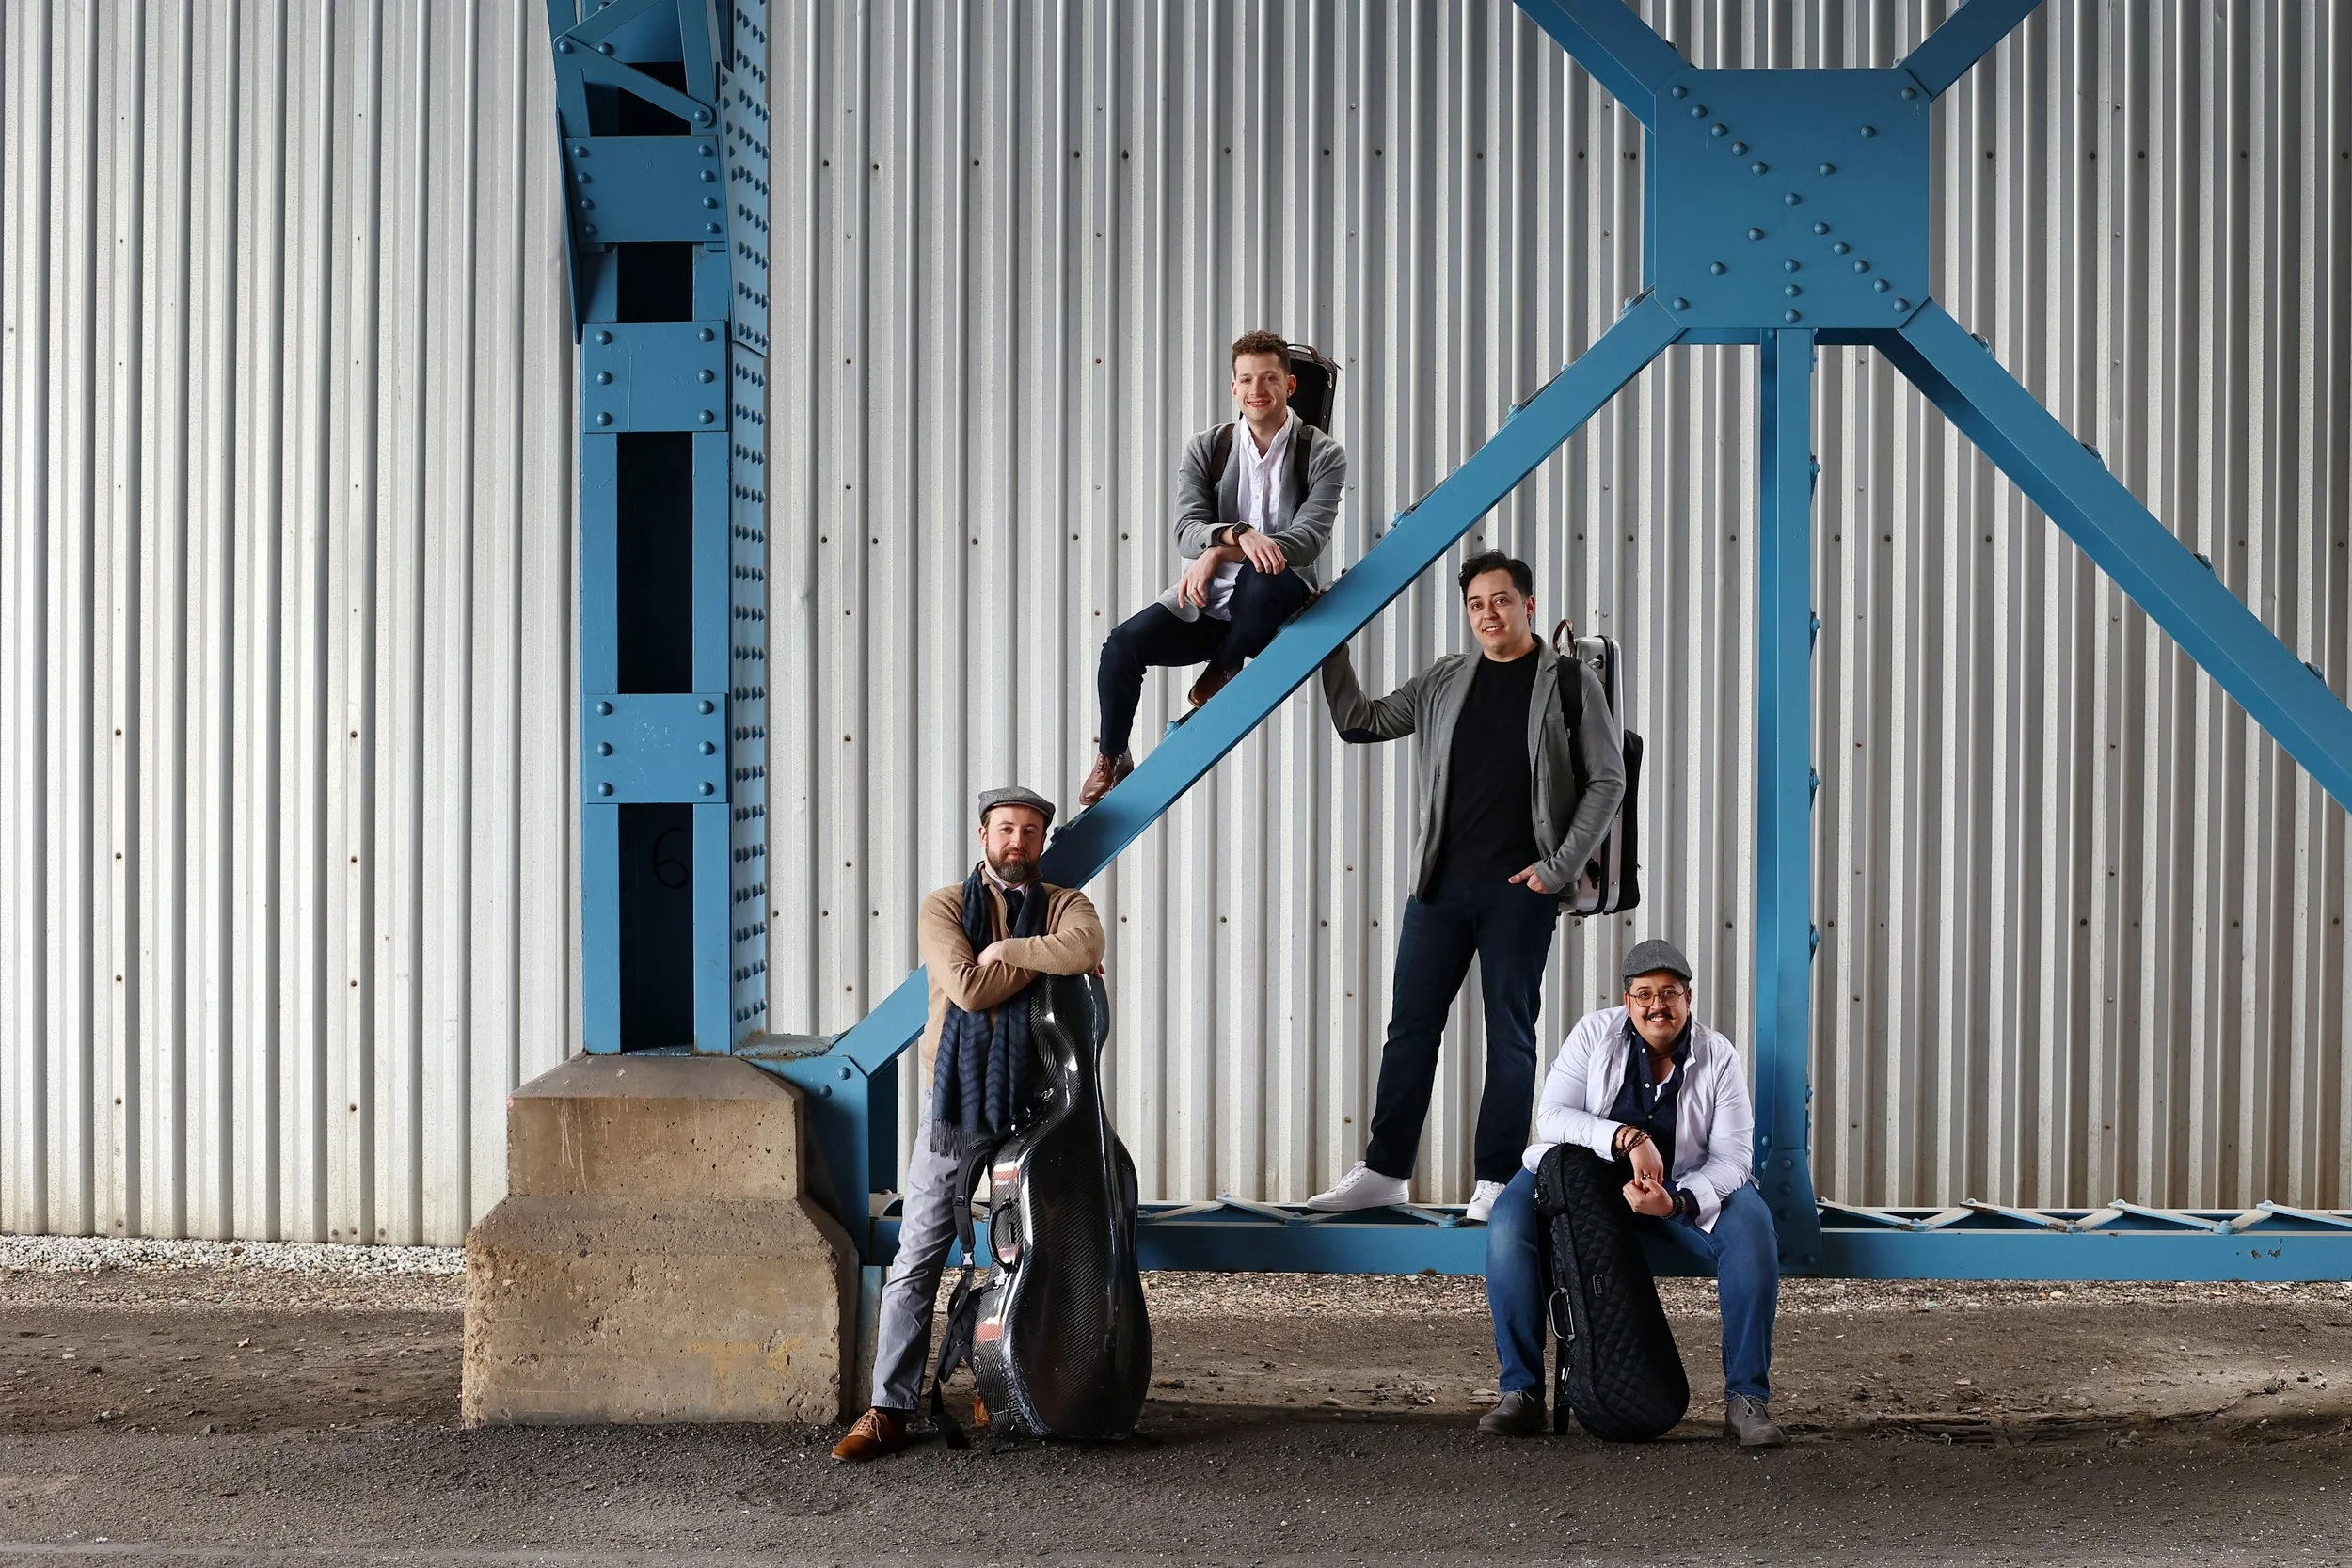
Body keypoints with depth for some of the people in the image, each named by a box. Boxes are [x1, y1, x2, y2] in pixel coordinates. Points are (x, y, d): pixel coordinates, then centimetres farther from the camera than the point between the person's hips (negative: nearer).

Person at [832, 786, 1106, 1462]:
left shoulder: (1062, 902, 6)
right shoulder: (943, 906, 3)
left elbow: (1087, 944, -21)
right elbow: (969, 987, -15)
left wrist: (1005, 949, -15)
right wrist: (1049, 959, -9)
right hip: (953, 1103, -1)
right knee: (916, 1260, -3)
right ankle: (889, 1410, 2)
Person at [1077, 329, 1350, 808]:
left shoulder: (1323, 455, 0)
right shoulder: (1206, 449, 6)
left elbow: (1309, 539, -13)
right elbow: (1187, 530, -7)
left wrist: (1219, 554, -23)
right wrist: (1238, 535, -32)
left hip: (1280, 605, -3)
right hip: (1207, 601, 3)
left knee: (1260, 582, -39)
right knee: (1125, 641, -22)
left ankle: (1223, 669, -7)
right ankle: (1110, 760, 2)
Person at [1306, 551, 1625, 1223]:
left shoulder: (1569, 681, 0)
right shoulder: (1444, 681, 10)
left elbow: (1607, 779, -1)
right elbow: (1360, 721, 14)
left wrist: (1560, 867, -8)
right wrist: (1333, 650, 2)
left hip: (1519, 890, -4)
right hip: (1441, 883, 4)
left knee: (1510, 1033, 2)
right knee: (1410, 1025, 7)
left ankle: (1495, 1181, 9)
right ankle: (1384, 1171, 15)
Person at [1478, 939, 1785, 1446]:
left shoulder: (1718, 1057, -6)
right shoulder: (1594, 1033, -6)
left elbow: (1732, 1156, -12)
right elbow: (1551, 1117, -15)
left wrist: (1677, 1202, -32)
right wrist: (1627, 1138, -32)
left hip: (1687, 1190, 0)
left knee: (1751, 1228, -29)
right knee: (1510, 1221, -28)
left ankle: (1747, 1398, -19)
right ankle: (1521, 1393, -20)